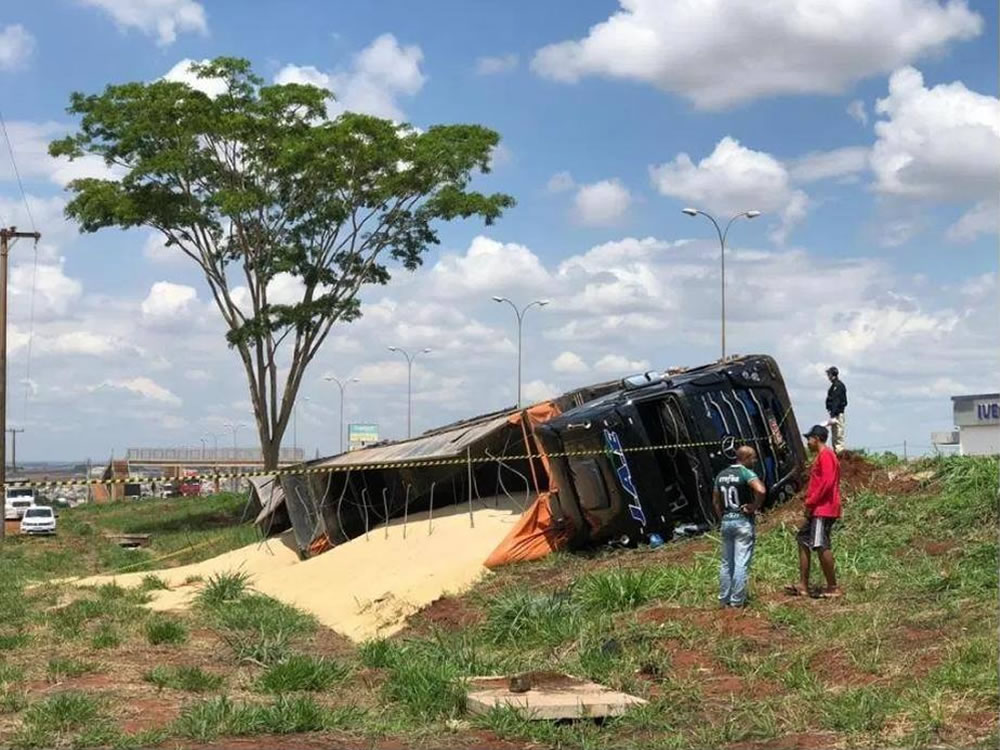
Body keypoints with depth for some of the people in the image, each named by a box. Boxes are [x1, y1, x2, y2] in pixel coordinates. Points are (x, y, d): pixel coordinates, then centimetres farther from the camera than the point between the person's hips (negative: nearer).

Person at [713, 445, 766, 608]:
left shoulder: (721, 475, 10)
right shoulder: (745, 473, -12)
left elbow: (716, 501, 16)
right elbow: (761, 490, -28)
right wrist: (755, 507, -14)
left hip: (726, 521, 7)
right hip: (743, 521, -7)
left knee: (726, 563, 14)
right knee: (741, 563, -2)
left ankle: (724, 598, 19)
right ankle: (737, 600, -2)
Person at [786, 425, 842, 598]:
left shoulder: (825, 455, -12)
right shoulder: (822, 456, 20)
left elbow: (827, 482, -21)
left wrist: (810, 503, -17)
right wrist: (810, 503, 15)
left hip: (823, 509, -11)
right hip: (817, 510, 11)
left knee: (821, 546, -10)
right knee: (803, 539, 11)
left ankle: (833, 588, -5)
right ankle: (803, 585, 12)